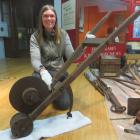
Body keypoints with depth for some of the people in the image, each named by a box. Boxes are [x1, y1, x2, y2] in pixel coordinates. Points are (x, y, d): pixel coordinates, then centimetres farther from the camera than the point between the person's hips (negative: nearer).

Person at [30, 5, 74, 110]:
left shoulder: (63, 34, -1)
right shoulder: (35, 37, -7)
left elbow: (70, 54, -9)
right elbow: (35, 59, -21)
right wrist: (43, 71, -43)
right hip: (43, 72, -1)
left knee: (64, 104, -11)